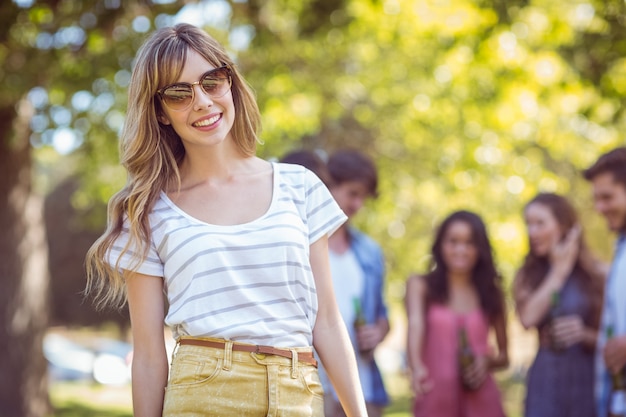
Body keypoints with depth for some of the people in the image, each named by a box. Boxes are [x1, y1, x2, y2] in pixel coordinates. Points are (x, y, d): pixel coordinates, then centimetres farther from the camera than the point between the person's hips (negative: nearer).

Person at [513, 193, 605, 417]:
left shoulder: (596, 274, 1)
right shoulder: (527, 276, 7)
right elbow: (528, 317, -14)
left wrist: (585, 334, -17)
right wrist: (559, 271, -5)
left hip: (588, 381, -1)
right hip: (545, 381, 1)